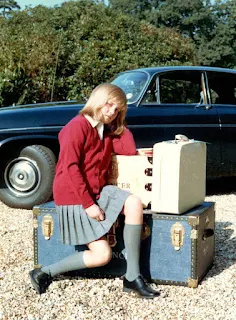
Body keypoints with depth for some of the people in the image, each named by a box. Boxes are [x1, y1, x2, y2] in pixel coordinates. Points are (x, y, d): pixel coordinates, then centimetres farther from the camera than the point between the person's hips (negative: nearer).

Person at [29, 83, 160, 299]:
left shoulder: (108, 131, 13)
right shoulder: (77, 126, -13)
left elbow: (129, 150, -2)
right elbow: (70, 168, -20)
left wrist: (120, 123, 1)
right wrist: (88, 204, -22)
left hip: (99, 191, 7)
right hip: (73, 197, -7)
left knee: (134, 204, -22)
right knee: (102, 255, -12)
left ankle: (132, 277, -14)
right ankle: (45, 273, 5)